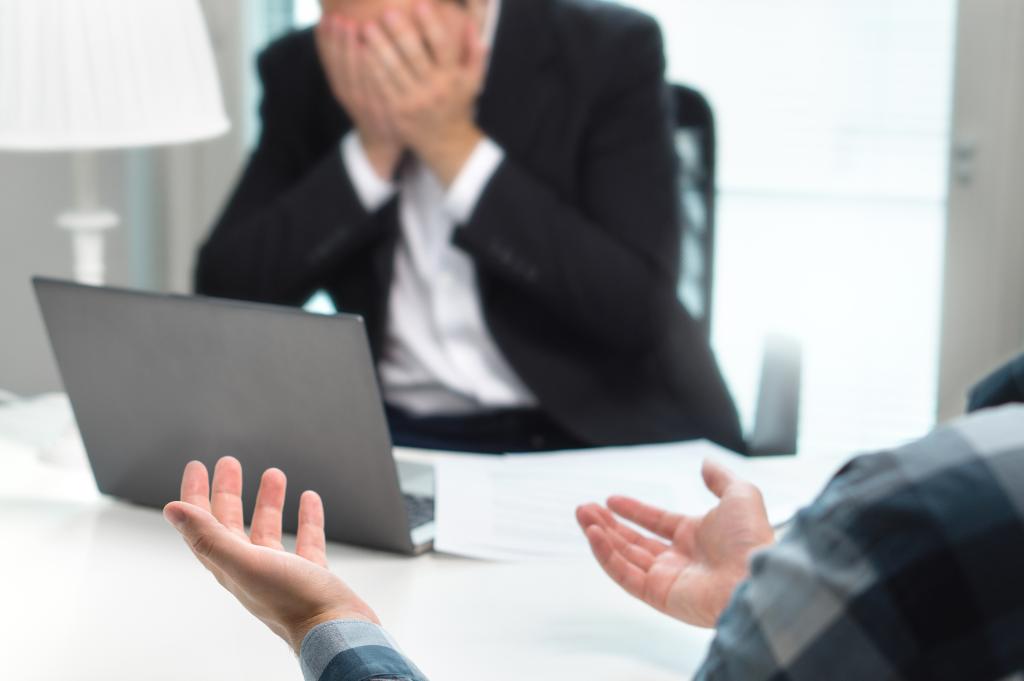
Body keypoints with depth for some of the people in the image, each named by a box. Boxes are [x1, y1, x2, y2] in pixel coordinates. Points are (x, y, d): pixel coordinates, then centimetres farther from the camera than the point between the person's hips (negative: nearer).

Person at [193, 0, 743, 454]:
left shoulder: (609, 54, -11)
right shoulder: (303, 71, -2)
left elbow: (639, 309, -19)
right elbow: (225, 294, -7)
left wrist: (456, 146, -21)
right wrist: (371, 151, -16)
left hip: (592, 434, -2)